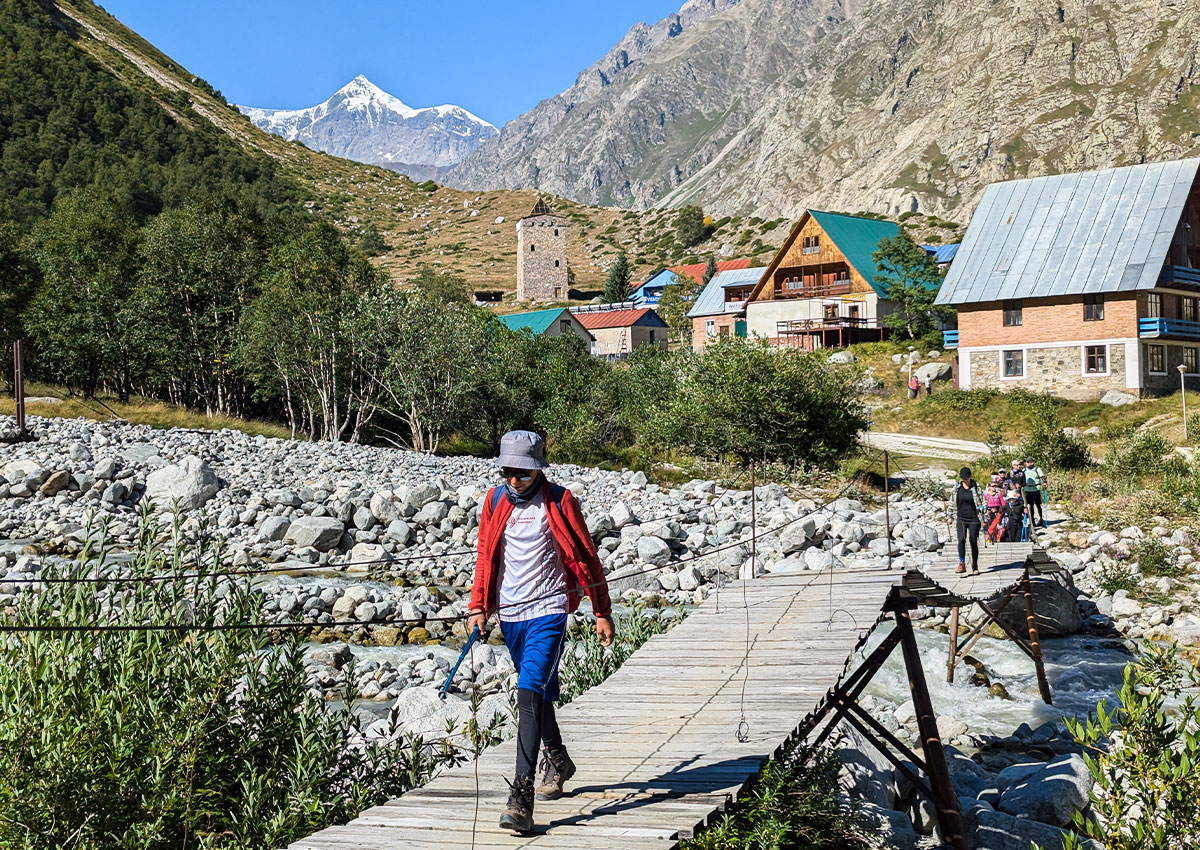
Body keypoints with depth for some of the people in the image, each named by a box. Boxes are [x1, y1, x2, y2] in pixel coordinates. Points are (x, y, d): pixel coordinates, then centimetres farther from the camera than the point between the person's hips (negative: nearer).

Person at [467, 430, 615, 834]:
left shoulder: (559, 501, -7)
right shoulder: (494, 500, 5)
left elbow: (586, 558, -1)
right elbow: (485, 556, 15)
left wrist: (603, 613, 1)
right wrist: (478, 607, 8)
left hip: (548, 610, -5)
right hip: (510, 613, 5)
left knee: (530, 693, -19)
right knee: (538, 693, 20)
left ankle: (522, 797, -22)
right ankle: (557, 761, 44)